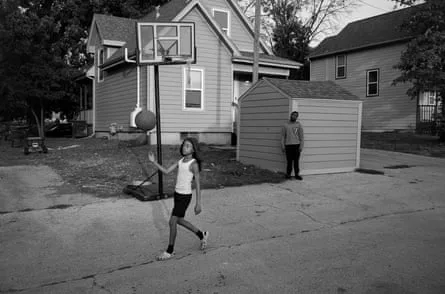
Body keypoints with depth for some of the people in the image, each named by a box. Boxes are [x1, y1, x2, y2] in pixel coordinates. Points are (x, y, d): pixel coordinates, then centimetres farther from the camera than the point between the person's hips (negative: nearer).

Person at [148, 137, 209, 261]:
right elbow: (166, 171, 6)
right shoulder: (181, 161, 8)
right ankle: (202, 235, 36)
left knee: (172, 222, -4)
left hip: (185, 196, -8)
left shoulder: (194, 164, -14)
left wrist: (198, 203, -15)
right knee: (179, 220, 19)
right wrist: (153, 161, -4)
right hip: (177, 194, 8)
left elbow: (198, 185, -14)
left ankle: (170, 251, 12)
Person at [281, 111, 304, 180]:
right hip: (288, 145, 0)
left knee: (296, 161, 1)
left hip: (296, 145, 0)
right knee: (289, 161, 1)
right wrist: (282, 146, -1)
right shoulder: (285, 125, 8)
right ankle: (288, 174, 9)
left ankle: (297, 174, 7)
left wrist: (301, 146, -5)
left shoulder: (299, 125, 6)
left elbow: (302, 136, 3)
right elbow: (283, 136, 7)